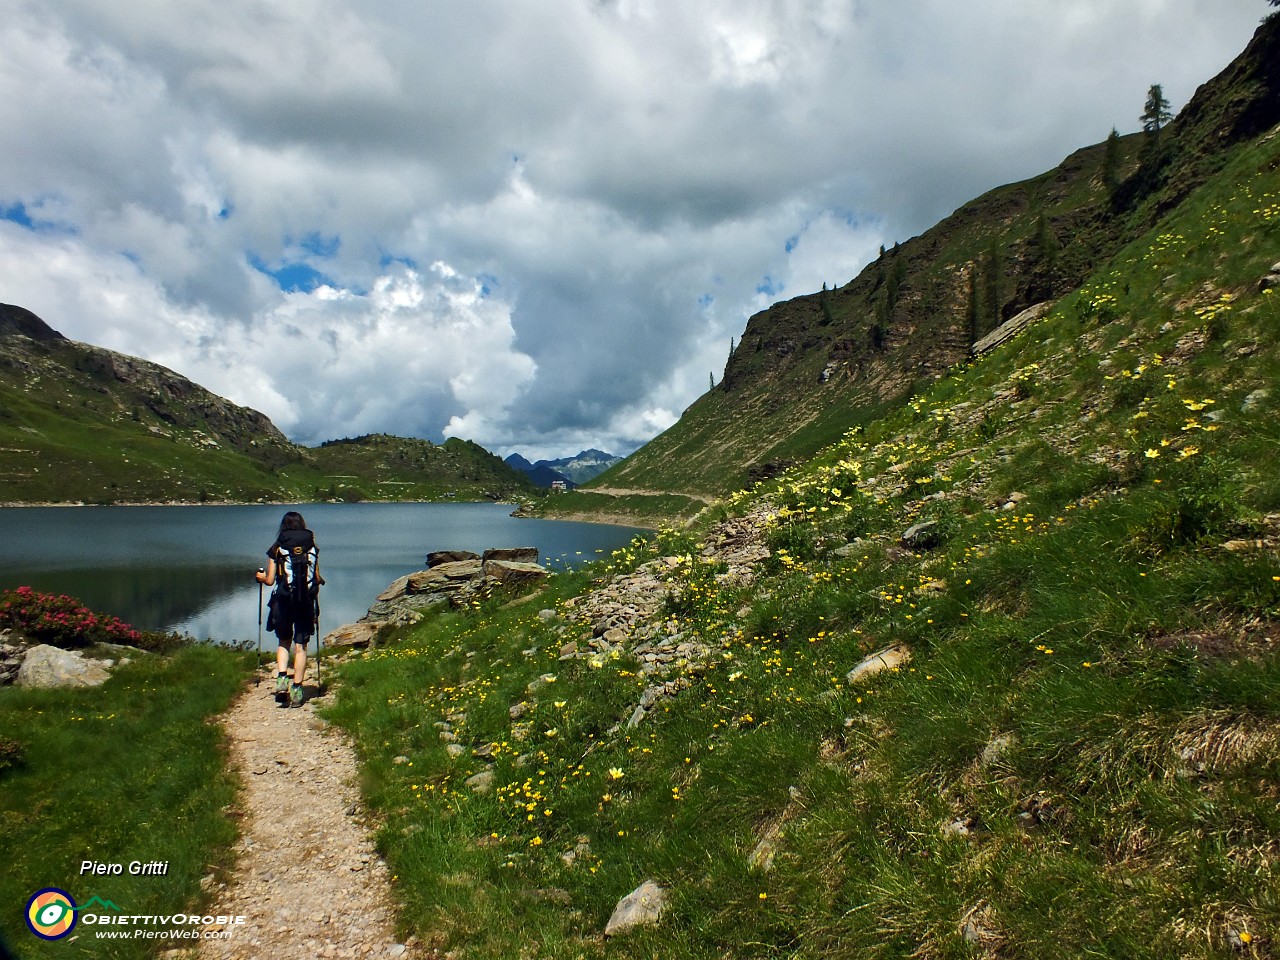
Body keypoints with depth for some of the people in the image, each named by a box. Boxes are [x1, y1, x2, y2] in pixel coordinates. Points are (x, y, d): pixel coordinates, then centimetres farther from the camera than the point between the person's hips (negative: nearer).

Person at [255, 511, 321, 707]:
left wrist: (261, 577, 21)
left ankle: (281, 678, 0)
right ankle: (297, 690, 5)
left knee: (284, 642, 19)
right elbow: (318, 579, 4)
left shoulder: (277, 549, -1)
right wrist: (318, 581, 27)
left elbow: (270, 580, -1)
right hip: (306, 603, 1)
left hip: (283, 602, 0)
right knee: (300, 646, 7)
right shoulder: (312, 548, 3)